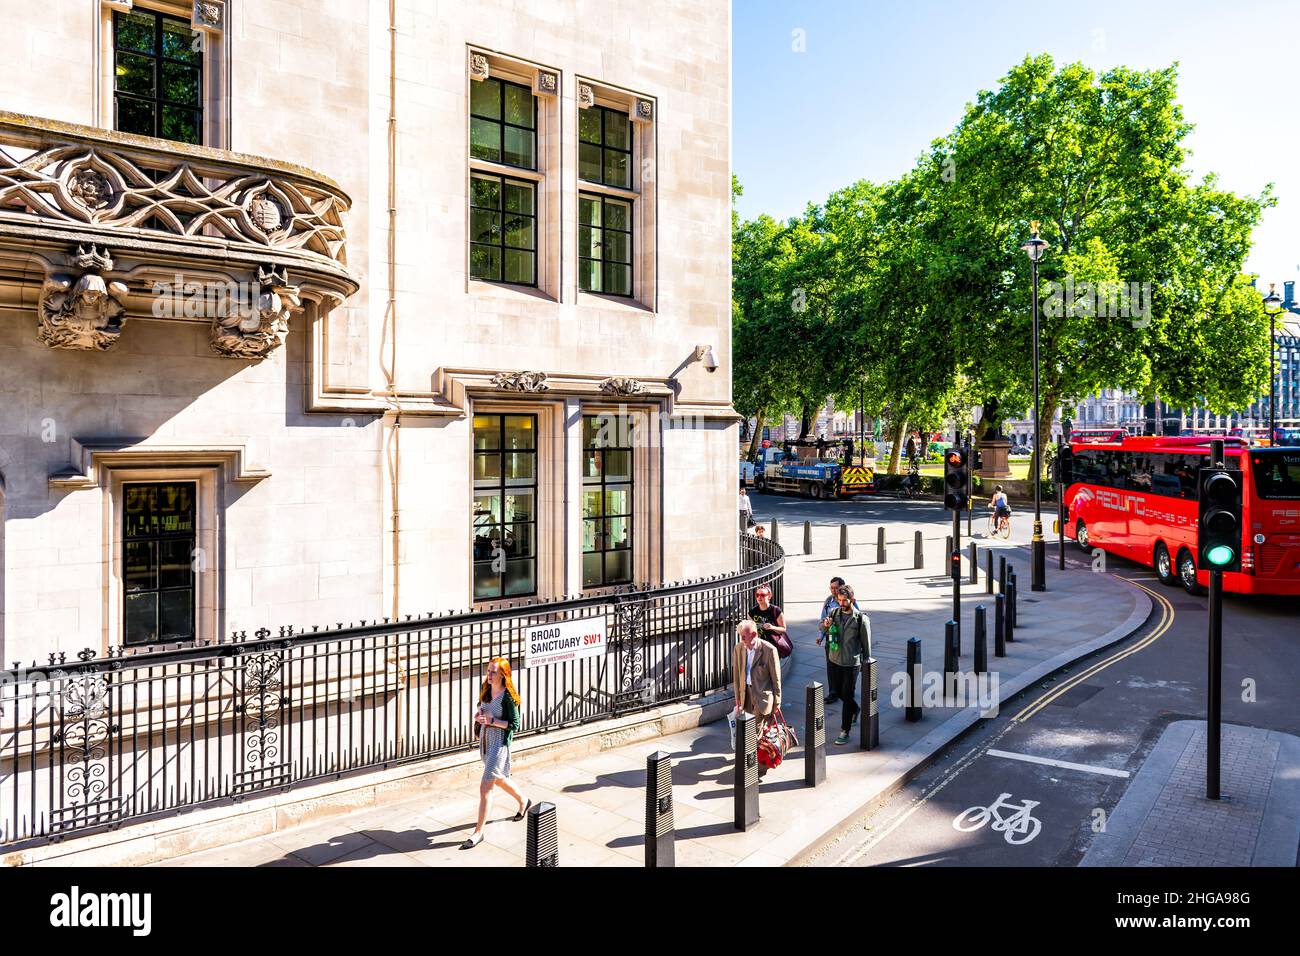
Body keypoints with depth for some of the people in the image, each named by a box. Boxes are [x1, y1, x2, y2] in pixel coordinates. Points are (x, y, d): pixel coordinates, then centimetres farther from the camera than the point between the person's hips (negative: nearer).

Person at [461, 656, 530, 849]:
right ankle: (524, 802, 50)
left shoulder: (508, 697, -18)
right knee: (499, 779, 25)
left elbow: (515, 724, -17)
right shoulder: (487, 691, 3)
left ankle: (478, 833, 0)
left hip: (500, 743, -8)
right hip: (485, 741, 8)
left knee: (485, 787, -9)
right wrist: (478, 715, -4)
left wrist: (492, 720, -25)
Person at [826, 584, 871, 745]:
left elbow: (866, 643, -5)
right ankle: (855, 709, 46)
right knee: (837, 691, 17)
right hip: (835, 660, 5)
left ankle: (845, 732, 8)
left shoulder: (861, 619, -12)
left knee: (847, 695, -1)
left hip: (851, 663, -5)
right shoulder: (834, 614, 1)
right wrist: (826, 625, -10)